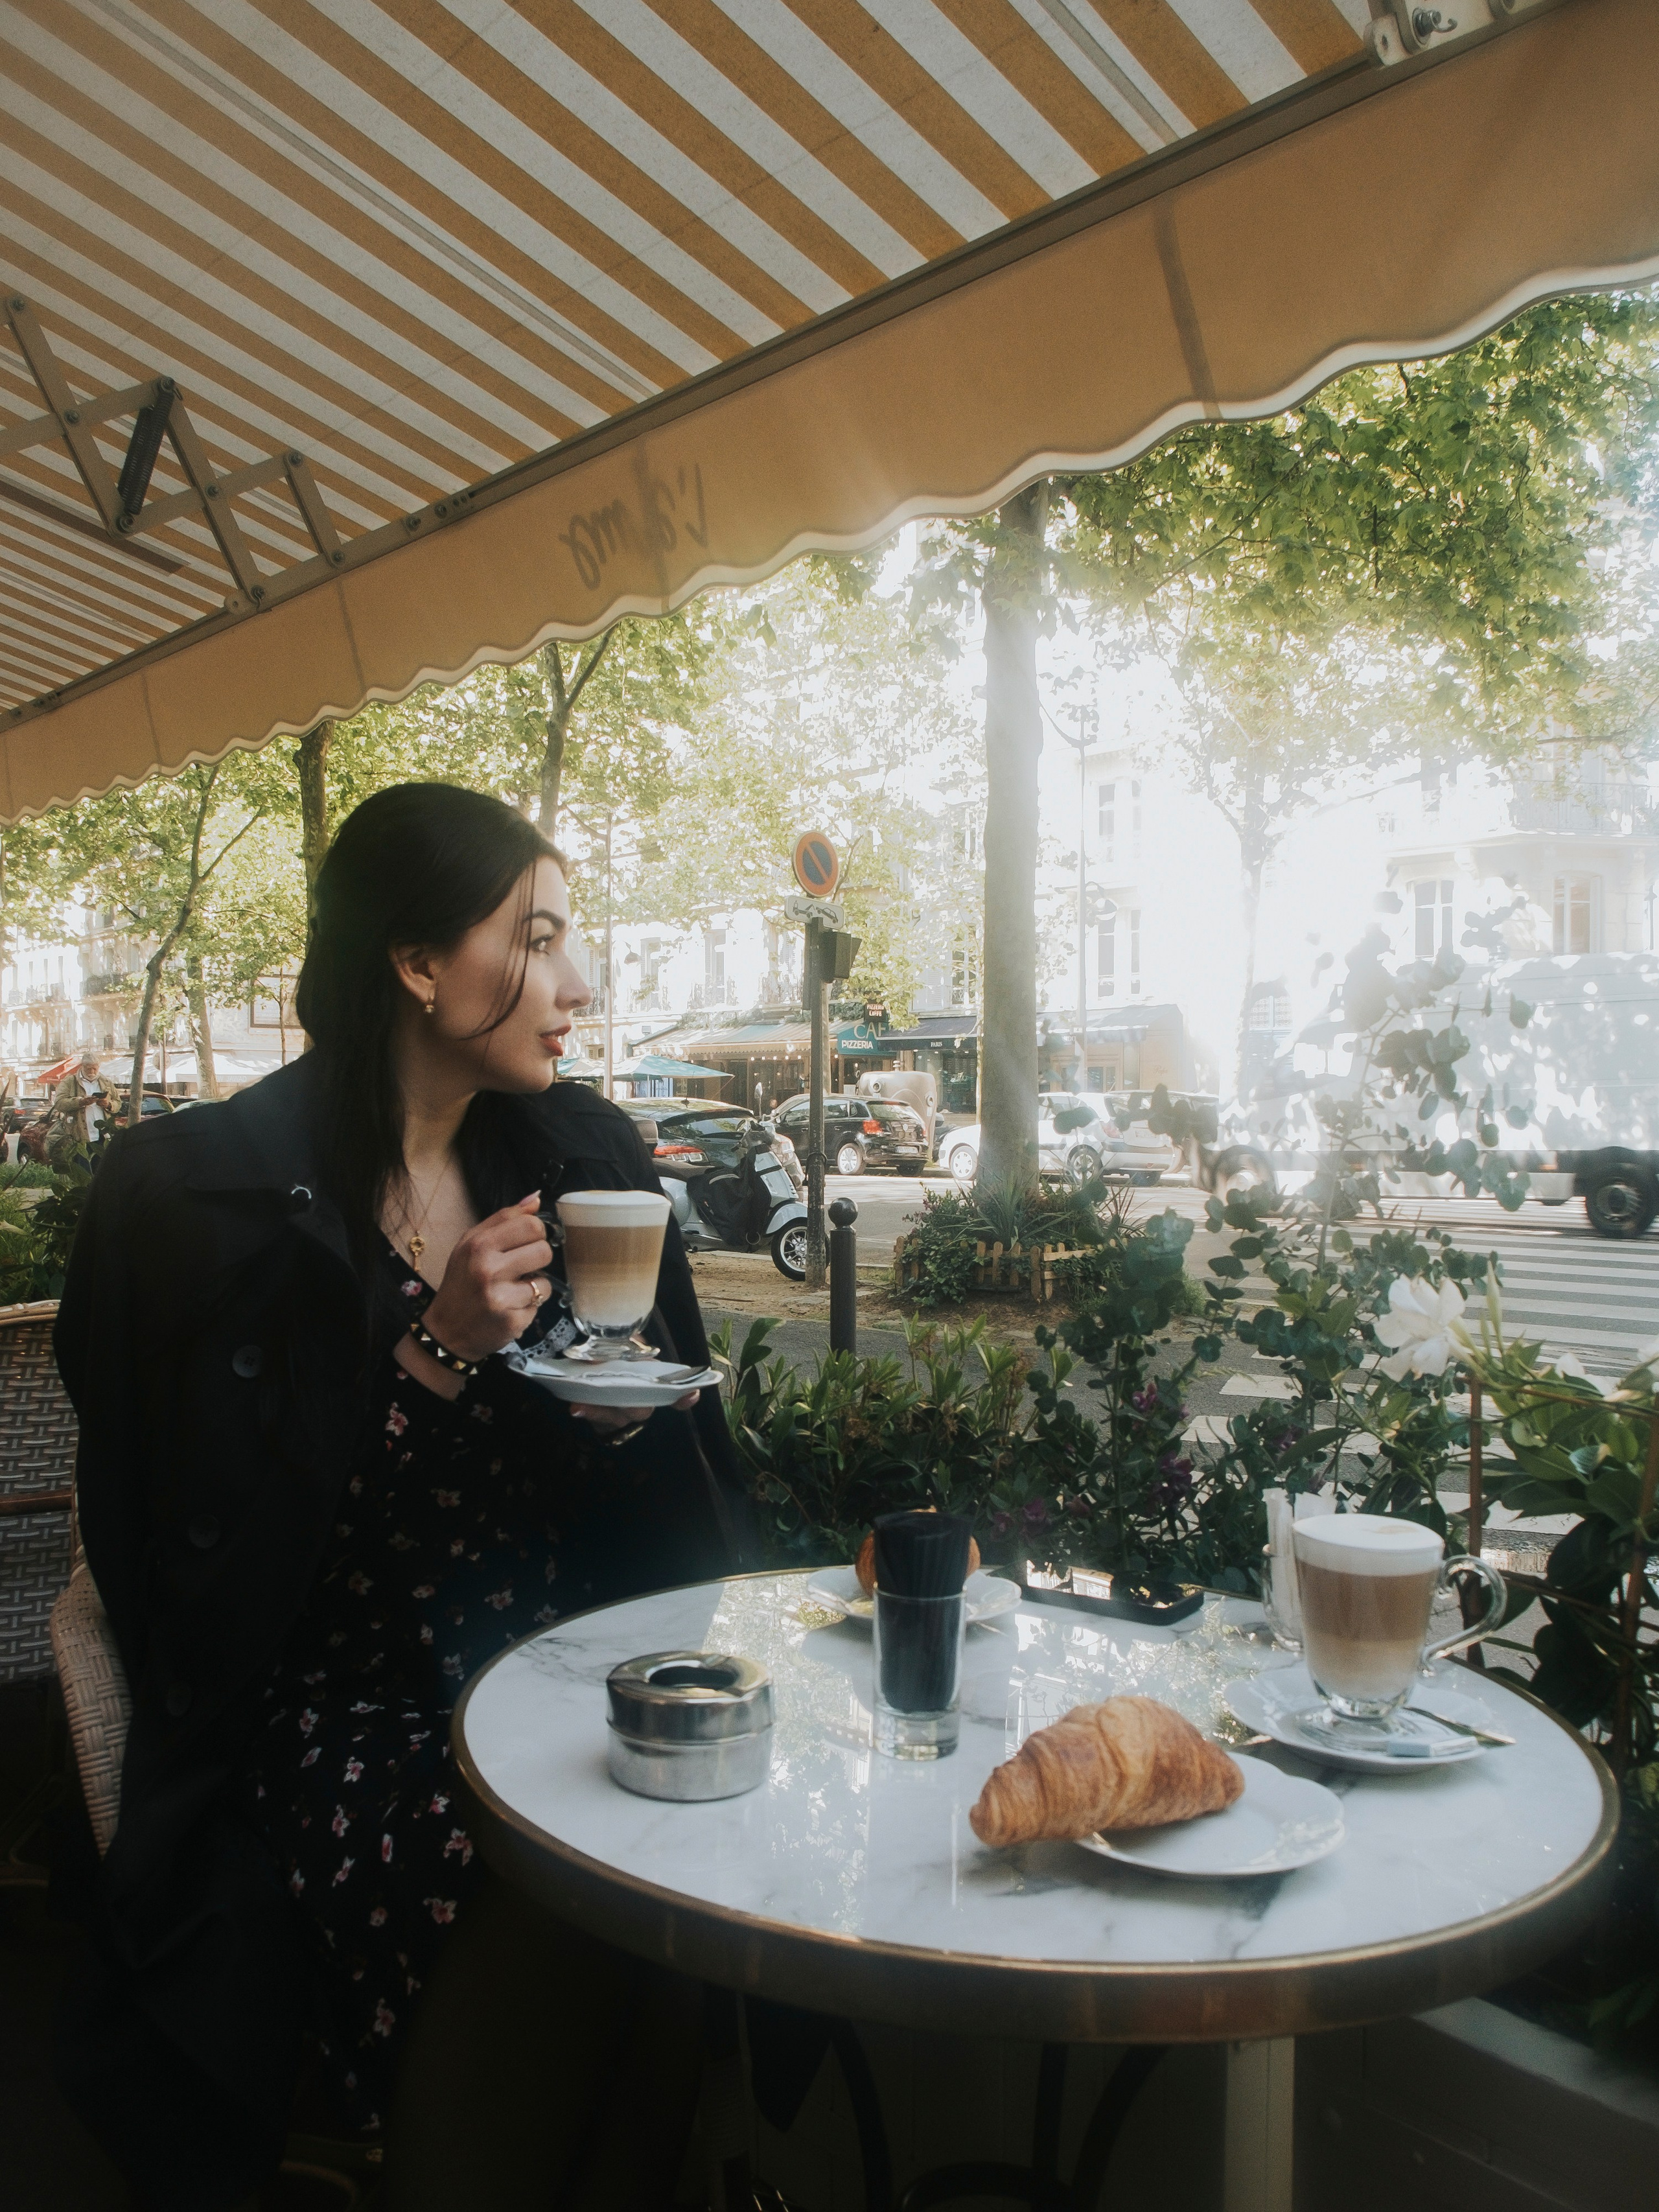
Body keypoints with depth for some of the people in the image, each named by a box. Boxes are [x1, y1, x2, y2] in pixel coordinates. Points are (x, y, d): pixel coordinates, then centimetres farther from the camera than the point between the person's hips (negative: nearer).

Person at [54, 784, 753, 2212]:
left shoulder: (584, 1156, 5)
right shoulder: (209, 1195, -8)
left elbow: (682, 1492, 13)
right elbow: (217, 1544, -9)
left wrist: (629, 1420, -11)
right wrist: (433, 1351, -19)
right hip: (338, 1706, -3)